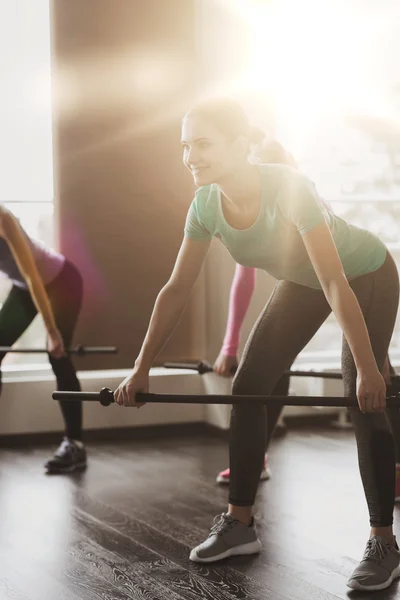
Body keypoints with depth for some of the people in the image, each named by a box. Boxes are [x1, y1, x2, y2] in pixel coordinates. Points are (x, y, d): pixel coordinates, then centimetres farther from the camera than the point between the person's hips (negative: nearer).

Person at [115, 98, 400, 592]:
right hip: (301, 283, 6)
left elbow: (336, 283, -40)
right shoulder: (206, 207, -18)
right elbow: (176, 290, -11)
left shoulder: (288, 190, -37)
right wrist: (141, 368, -11)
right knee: (247, 386, -2)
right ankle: (240, 524, 10)